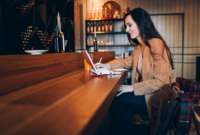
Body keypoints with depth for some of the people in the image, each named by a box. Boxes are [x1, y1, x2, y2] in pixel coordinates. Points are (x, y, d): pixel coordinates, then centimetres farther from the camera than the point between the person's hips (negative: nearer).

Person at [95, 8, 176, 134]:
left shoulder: (156, 44, -18)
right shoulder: (139, 47, 9)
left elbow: (161, 81, -22)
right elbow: (128, 62, 28)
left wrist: (132, 88, -19)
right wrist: (107, 65, 16)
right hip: (145, 93, 7)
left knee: (116, 98, -15)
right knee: (120, 108, -18)